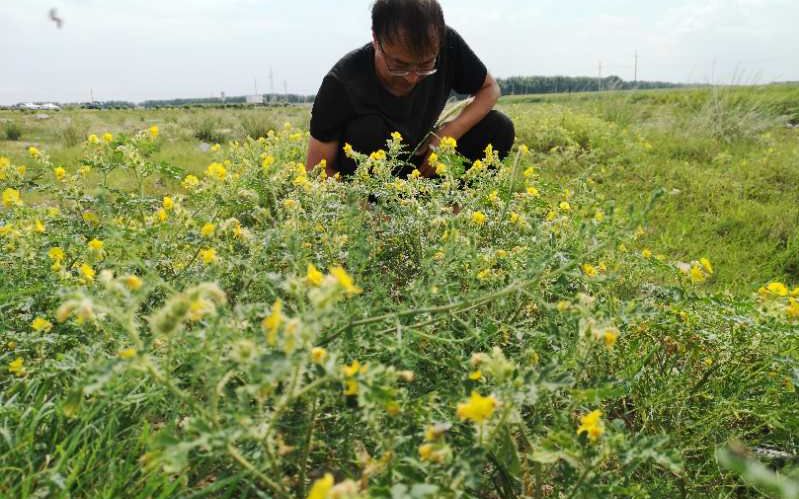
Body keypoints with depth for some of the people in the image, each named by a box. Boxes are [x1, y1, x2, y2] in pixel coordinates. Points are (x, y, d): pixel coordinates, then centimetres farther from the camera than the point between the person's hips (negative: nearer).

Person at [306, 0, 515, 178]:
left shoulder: (449, 45, -22)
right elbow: (317, 170, -23)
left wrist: (450, 134, -22)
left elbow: (490, 89, -4)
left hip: (419, 161, 3)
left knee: (499, 128, -15)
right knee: (367, 131, -35)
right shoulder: (343, 82, -30)